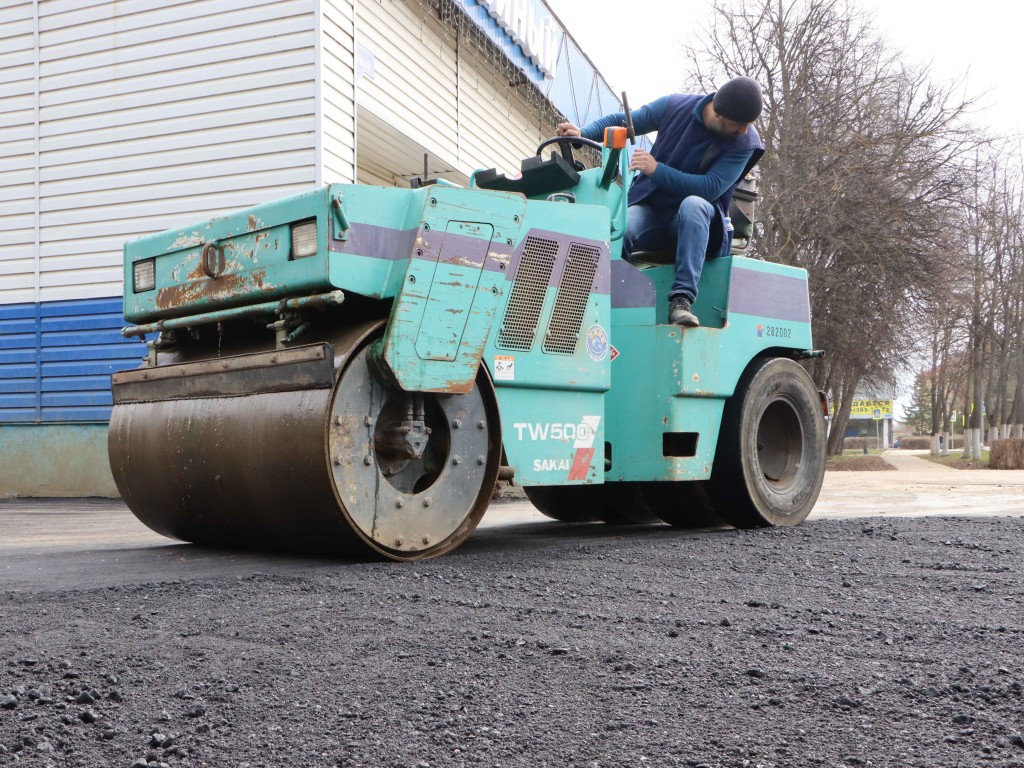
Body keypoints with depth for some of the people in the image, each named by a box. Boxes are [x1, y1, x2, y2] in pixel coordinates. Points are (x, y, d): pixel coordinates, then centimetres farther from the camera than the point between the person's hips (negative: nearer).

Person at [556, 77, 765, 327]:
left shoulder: (745, 142, -9)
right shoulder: (675, 106, -4)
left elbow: (711, 188, -21)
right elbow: (621, 121, 8)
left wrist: (657, 169, -25)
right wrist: (583, 134, -9)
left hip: (695, 221, -1)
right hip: (650, 208, 1)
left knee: (694, 204, -38)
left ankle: (682, 298, -42)